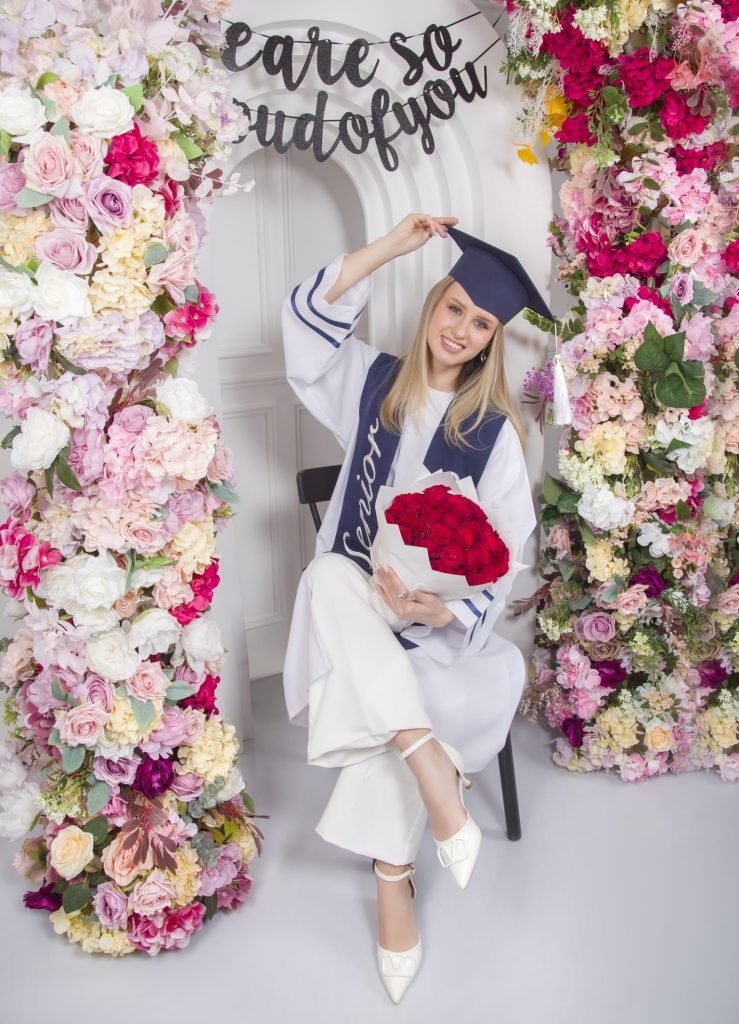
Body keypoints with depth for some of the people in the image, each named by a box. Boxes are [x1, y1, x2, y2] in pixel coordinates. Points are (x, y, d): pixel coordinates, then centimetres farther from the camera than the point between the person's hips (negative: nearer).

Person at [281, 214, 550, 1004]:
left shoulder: (494, 430, -1)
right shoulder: (375, 383, 7)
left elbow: (507, 549, -5)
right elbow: (307, 321, -6)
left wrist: (447, 610, -24)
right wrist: (392, 246, -9)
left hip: (436, 611, -2)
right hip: (355, 594, 2)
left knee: (396, 687, -34)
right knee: (328, 573, -35)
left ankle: (391, 877, -21)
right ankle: (432, 774, -43)